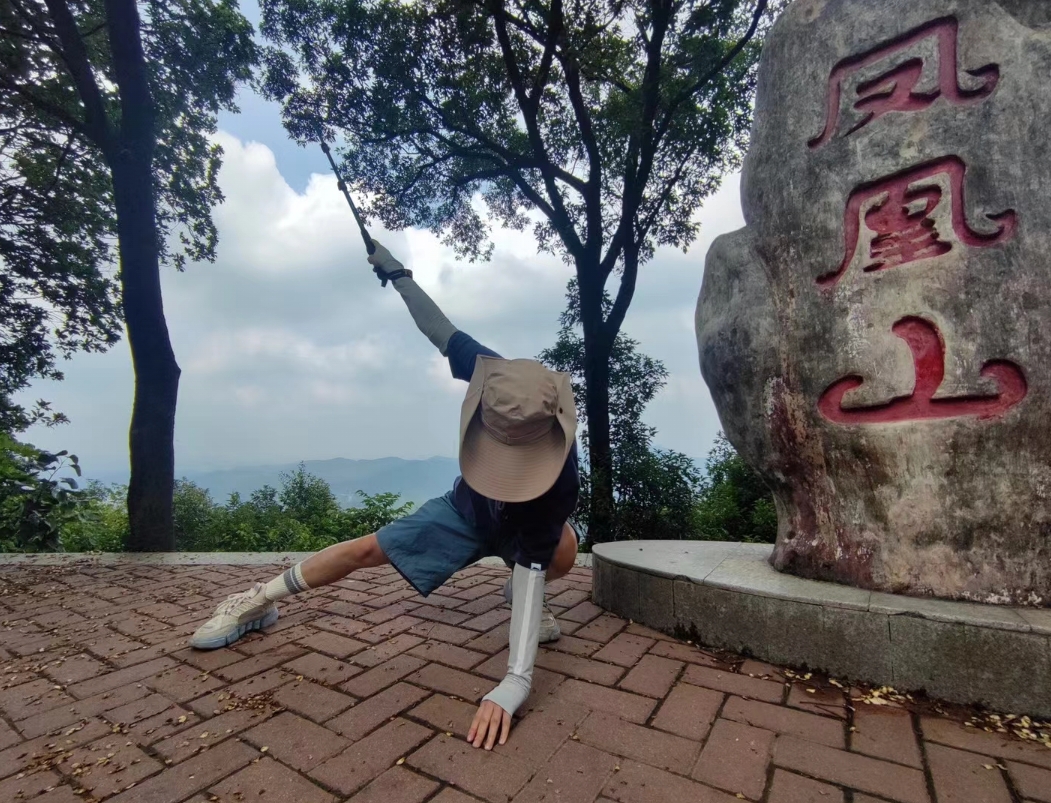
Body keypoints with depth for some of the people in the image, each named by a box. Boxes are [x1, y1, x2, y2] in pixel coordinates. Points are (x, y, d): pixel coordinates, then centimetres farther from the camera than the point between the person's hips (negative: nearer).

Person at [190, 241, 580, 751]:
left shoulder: (558, 478, -43)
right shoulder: (503, 382, -35)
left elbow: (531, 565, -45)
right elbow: (444, 334, -18)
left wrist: (515, 682, -51)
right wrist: (399, 277, -7)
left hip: (522, 528, -1)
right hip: (467, 510, 2)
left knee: (563, 550, -34)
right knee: (370, 548, -8)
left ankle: (521, 595, 0)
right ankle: (261, 599, 12)